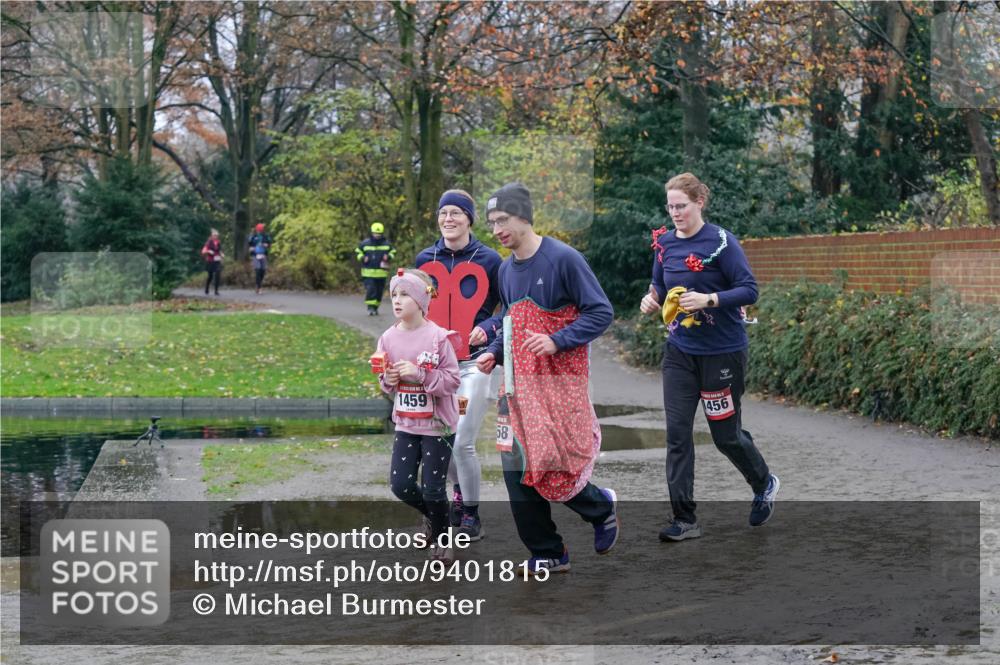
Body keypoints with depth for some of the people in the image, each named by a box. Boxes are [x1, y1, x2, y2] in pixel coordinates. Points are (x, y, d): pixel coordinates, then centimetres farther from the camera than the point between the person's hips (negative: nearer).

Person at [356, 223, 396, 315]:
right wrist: (362, 258, -9)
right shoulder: (365, 243, 1)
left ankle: (375, 308, 18)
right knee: (370, 290, -13)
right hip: (368, 272, -2)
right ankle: (370, 308, -11)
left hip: (381, 272, 2)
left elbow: (393, 252, 16)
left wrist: (388, 257, -6)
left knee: (379, 291, 7)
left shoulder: (387, 243, 5)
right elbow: (358, 252, 12)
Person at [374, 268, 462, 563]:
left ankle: (441, 538, 25)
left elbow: (452, 381, -16)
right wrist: (387, 380, -11)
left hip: (437, 425, -5)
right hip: (406, 424, 5)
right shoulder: (389, 338, -1)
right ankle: (431, 516, 34)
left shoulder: (438, 337, -16)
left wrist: (420, 374, -26)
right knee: (400, 485, 4)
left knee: (433, 489, 0)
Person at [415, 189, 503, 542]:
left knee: (462, 444, -8)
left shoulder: (488, 260, -5)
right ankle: (460, 492, 36)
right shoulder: (425, 260, 7)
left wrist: (488, 328, -16)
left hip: (474, 362, -4)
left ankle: (471, 514, 10)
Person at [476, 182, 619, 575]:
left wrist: (557, 341, -22)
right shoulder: (507, 270, 12)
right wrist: (493, 353, 7)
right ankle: (546, 554, 14)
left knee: (556, 468, -7)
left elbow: (600, 313, -12)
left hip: (560, 381, -7)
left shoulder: (563, 259, -11)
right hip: (518, 382, 7)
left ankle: (602, 507, 25)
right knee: (517, 469, 2)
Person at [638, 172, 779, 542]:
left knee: (726, 434, 6)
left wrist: (709, 299, -27)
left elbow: (749, 290, -15)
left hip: (722, 351, -5)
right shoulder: (664, 242, 3)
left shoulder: (721, 241, -13)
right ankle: (684, 519, 4)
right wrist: (652, 298, -5)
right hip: (680, 351, 5)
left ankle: (764, 484, 36)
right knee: (677, 432, -2)